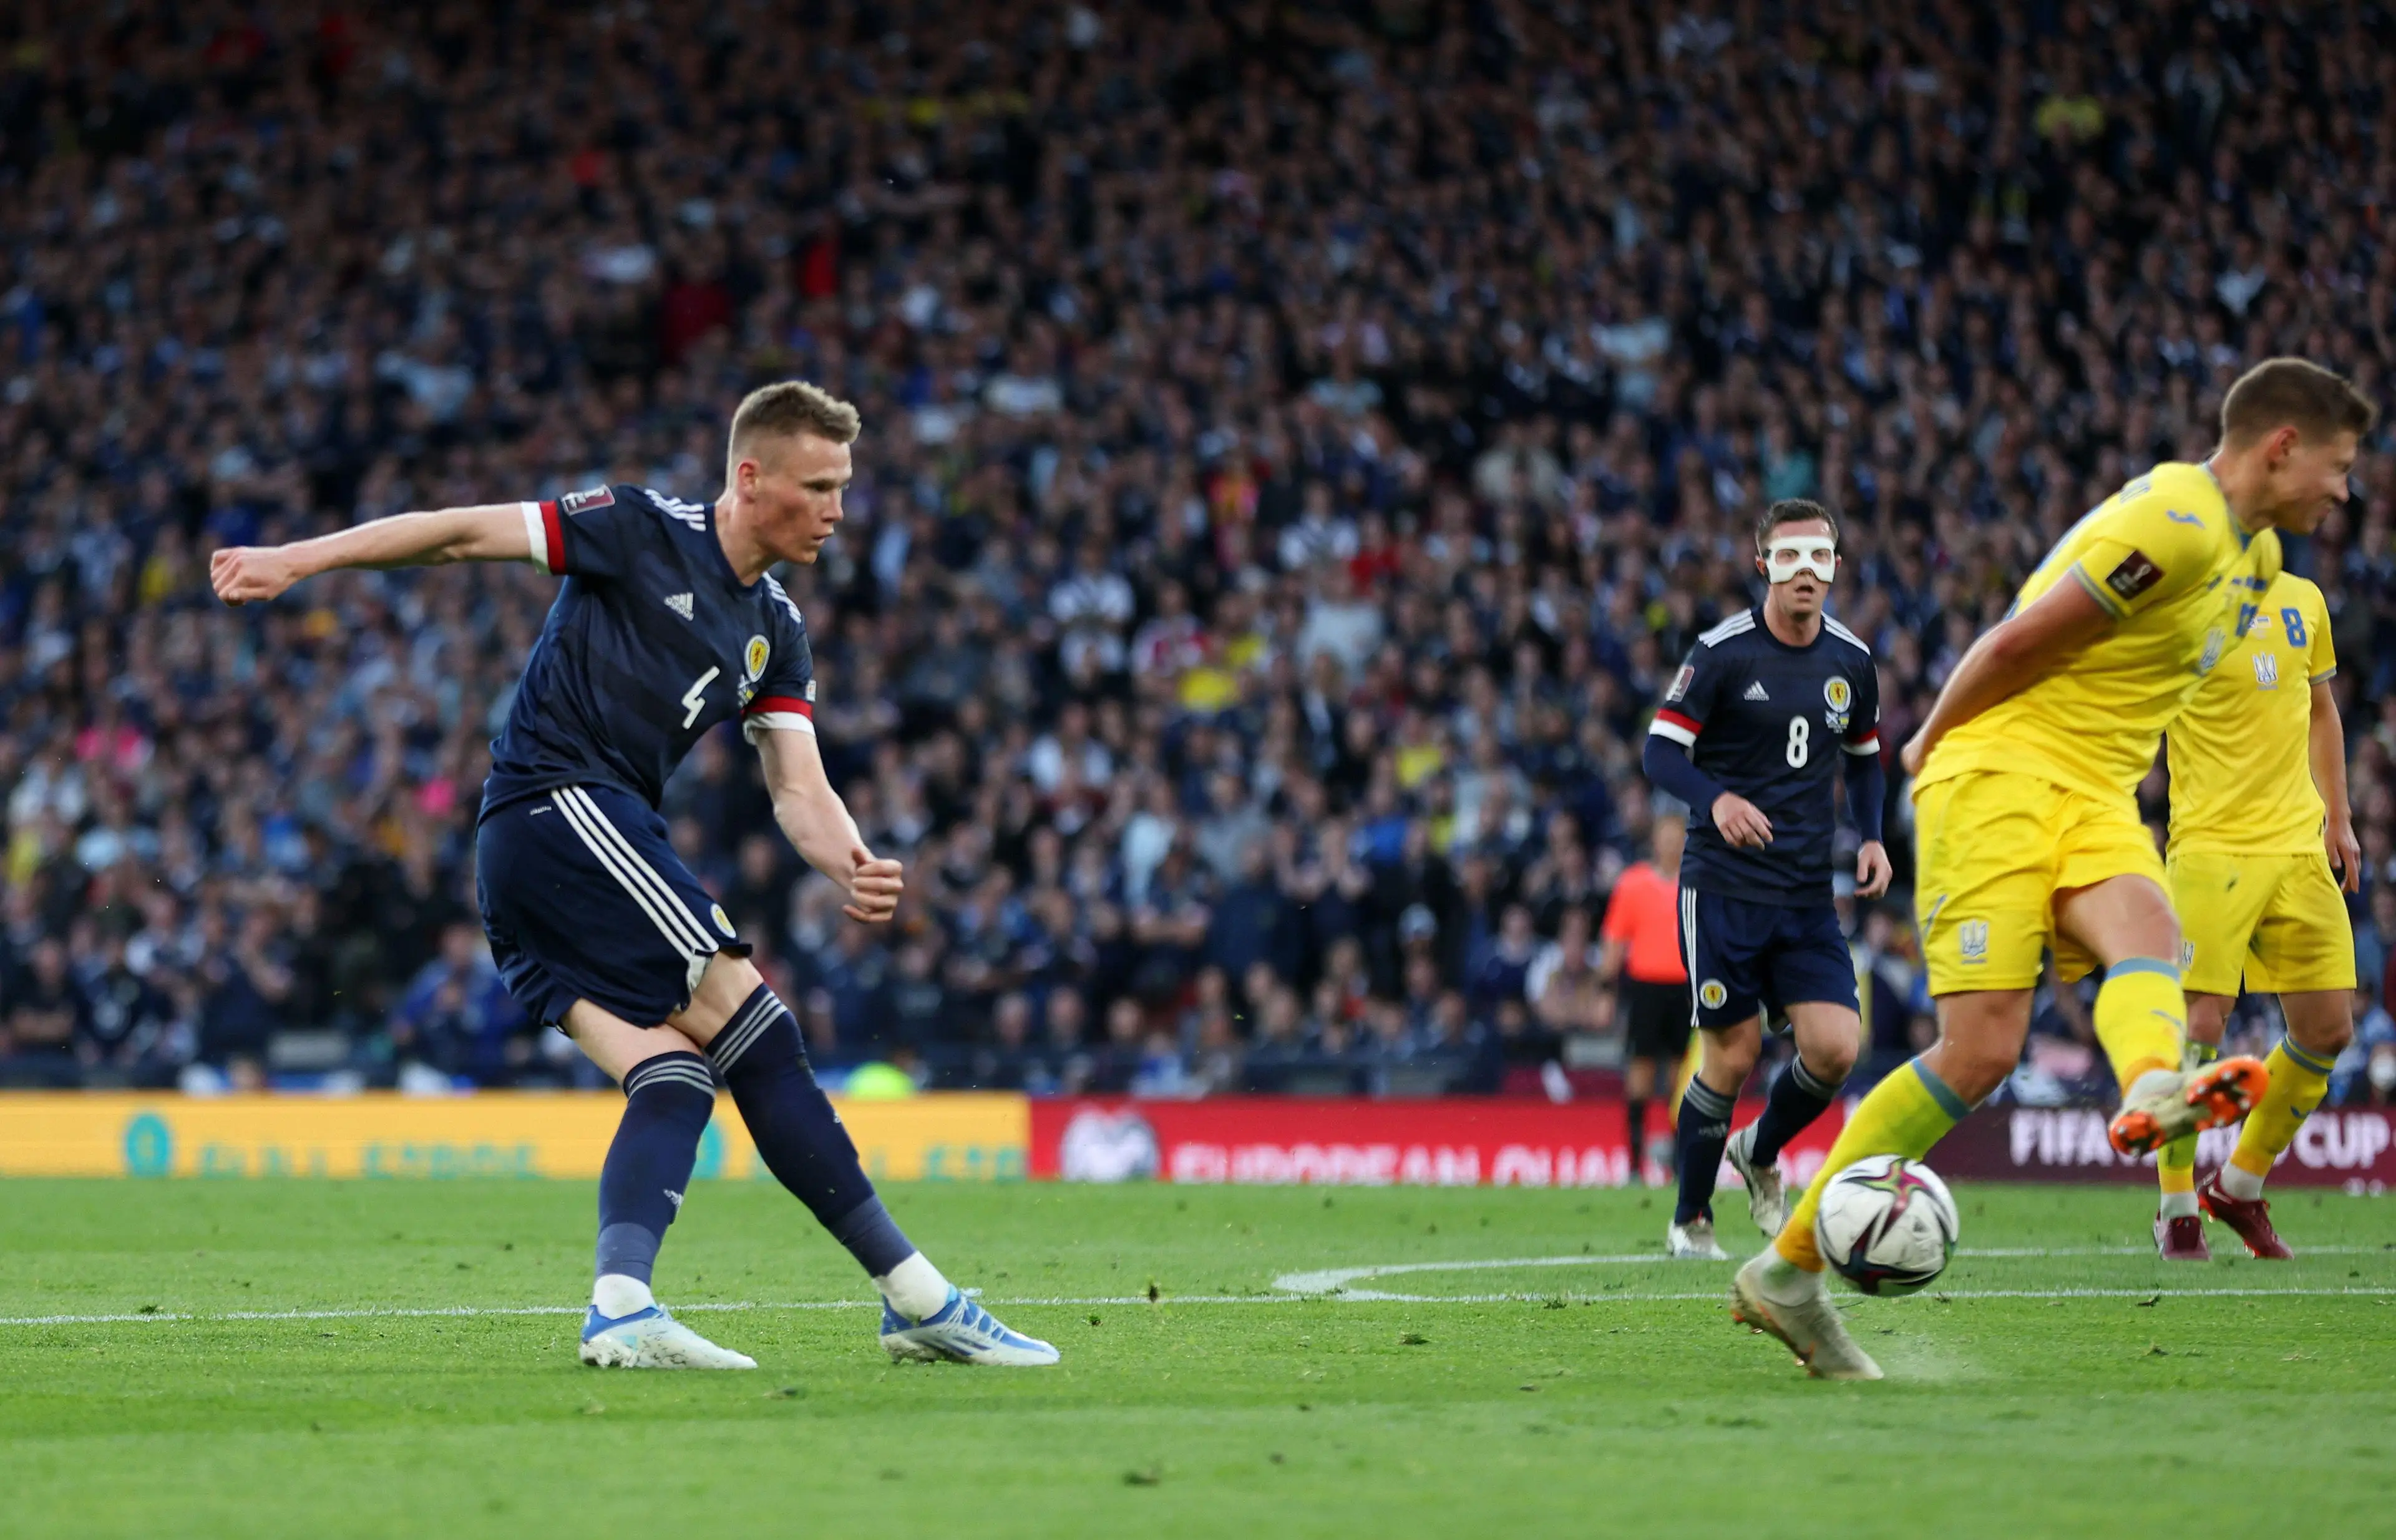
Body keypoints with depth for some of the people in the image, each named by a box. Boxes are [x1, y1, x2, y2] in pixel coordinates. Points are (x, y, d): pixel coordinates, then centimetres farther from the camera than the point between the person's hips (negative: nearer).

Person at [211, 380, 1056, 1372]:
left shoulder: (777, 634, 18)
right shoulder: (645, 532, -3)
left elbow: (798, 787, 10)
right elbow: (464, 535, -3)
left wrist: (849, 867, -12)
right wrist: (295, 561, -8)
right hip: (563, 810, -9)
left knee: (680, 1073, -9)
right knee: (755, 1030, -12)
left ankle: (619, 1306, -24)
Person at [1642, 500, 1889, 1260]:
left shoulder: (1852, 661, 7)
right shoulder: (1722, 653, -8)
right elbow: (1661, 750, -8)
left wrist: (1871, 837, 5)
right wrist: (1717, 800, -27)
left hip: (1809, 893, 4)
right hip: (1724, 884, -4)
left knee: (1835, 1048, -9)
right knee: (1734, 1054, -5)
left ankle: (1761, 1152, 22)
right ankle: (1690, 1220, 14)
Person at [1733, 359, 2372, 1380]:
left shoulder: (2255, 556, 19)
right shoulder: (2172, 523, -15)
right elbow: (2017, 645, -13)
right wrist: (1933, 744, 2)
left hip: (2094, 797, 7)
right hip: (2001, 776, -7)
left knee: (2148, 933, -28)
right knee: (1980, 1051, -16)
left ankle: (2153, 1093, -63)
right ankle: (1786, 1270, -9)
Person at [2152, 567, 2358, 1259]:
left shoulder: (2304, 600, 11)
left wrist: (2338, 819, 19)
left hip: (2299, 843, 6)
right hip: (2212, 847, -6)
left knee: (2329, 1032, 4)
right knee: (2200, 1025, -12)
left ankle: (2239, 1187, 23)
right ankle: (2176, 1209, 4)